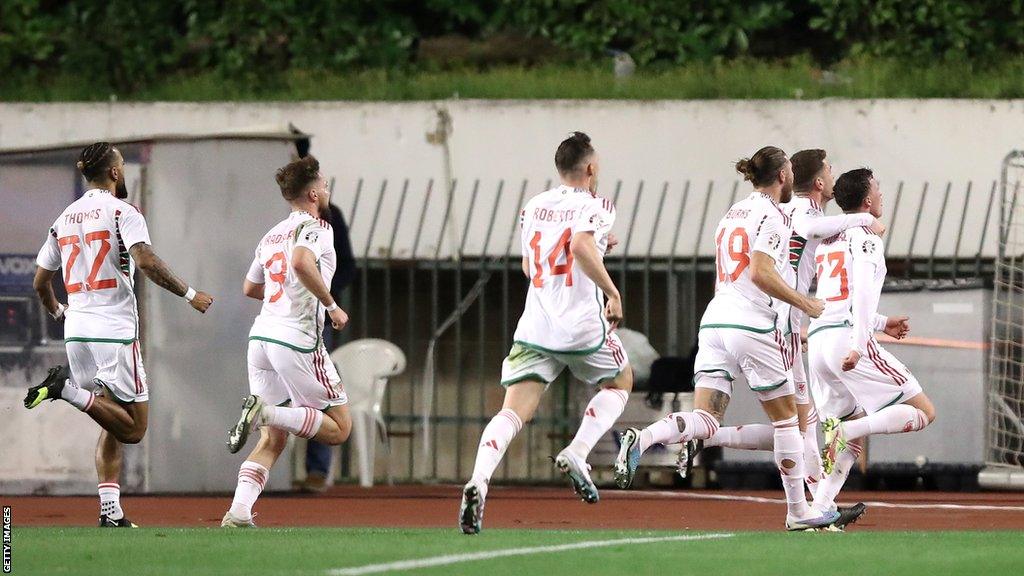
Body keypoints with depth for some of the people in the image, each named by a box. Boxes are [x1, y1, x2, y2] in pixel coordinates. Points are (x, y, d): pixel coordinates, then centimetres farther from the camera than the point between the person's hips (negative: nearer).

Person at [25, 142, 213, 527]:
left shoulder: (64, 219, 15)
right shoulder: (121, 212, -4)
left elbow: (41, 282, 21)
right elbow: (146, 262, -19)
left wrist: (58, 313, 40)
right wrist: (189, 294, -9)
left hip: (76, 334, 7)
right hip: (114, 332, -7)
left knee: (113, 427, 12)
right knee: (133, 428, -6)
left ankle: (110, 512, 1)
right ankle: (69, 390, -24)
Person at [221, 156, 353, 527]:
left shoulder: (272, 236, 21)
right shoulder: (316, 228, -3)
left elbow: (250, 288, 33)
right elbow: (301, 262, -25)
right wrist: (331, 305, -16)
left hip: (261, 335, 8)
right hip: (297, 339, -8)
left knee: (273, 439, 9)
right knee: (339, 428, 1)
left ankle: (238, 512, -8)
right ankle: (265, 411, -18)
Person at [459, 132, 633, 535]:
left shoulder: (533, 207, 15)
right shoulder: (594, 206, -4)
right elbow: (581, 248, -25)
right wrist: (612, 293, -15)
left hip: (535, 327, 4)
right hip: (582, 327, -4)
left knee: (513, 412, -3)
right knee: (620, 382, 24)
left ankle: (479, 480, -29)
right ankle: (576, 454, 4)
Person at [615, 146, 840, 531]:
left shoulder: (732, 213, 21)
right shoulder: (772, 215, -5)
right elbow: (761, 272, -18)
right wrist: (805, 304, -7)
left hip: (714, 321, 7)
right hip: (751, 325, -7)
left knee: (704, 421, -4)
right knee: (785, 415, 8)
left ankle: (641, 440, -31)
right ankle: (798, 511, 13)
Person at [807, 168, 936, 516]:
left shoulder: (827, 241, 24)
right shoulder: (866, 238, -1)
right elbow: (862, 292, -15)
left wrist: (882, 324, 37)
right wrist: (857, 344, -23)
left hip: (818, 340, 8)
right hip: (847, 339, -8)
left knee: (853, 437, 19)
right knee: (923, 412, -4)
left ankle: (820, 508, 2)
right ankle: (844, 429, -22)